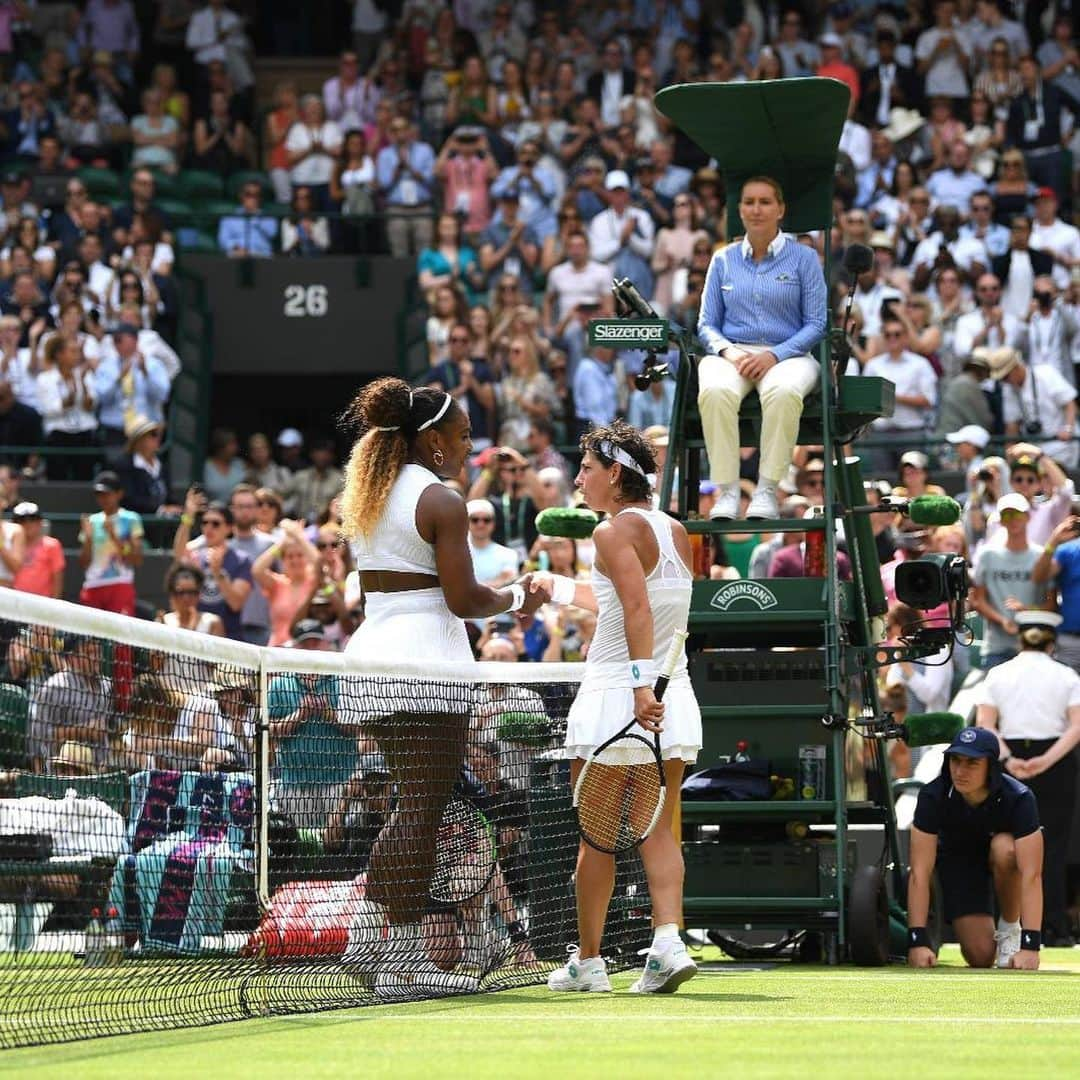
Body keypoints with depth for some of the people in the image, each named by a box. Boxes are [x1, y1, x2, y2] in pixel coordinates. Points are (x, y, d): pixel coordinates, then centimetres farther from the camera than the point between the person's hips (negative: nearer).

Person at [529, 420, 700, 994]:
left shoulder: (615, 531, -11)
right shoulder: (676, 531, 13)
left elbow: (638, 611, -24)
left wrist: (640, 685, -29)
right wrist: (558, 588, 34)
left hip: (614, 694, -7)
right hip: (675, 697, 7)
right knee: (657, 829, 6)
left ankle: (587, 960, 11)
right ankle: (668, 941, -12)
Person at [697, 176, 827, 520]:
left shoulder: (803, 258, 7)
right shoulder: (723, 260, 15)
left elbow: (816, 323, 2)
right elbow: (707, 323, 14)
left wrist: (774, 355, -13)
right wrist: (728, 351, -8)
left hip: (786, 353, -2)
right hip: (731, 352, 2)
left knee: (784, 392, -40)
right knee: (716, 391, -36)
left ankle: (767, 489, -32)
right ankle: (727, 491, -32)